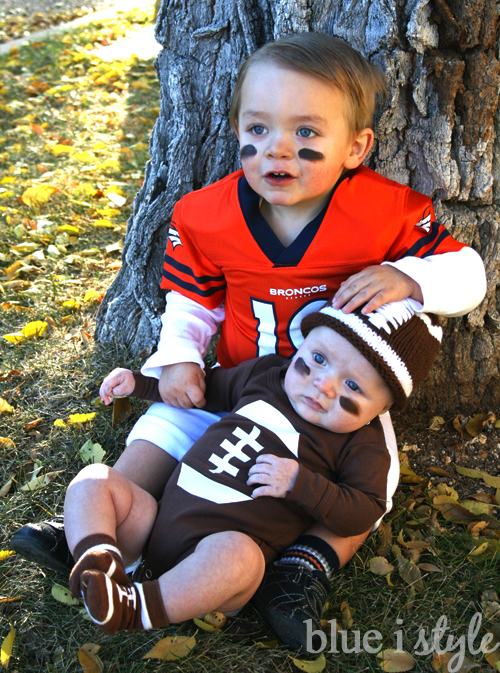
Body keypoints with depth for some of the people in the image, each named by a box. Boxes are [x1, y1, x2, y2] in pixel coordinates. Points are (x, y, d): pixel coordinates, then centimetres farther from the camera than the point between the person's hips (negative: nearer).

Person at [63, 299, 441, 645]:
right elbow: (208, 388, 29)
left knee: (235, 555, -40)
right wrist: (139, 383, 25)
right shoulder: (265, 373, 12)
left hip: (232, 545, -6)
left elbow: (365, 514, -6)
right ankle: (101, 562, -29)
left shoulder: (362, 444, -1)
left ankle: (137, 608, -31)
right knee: (95, 481, -6)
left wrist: (300, 484, -18)